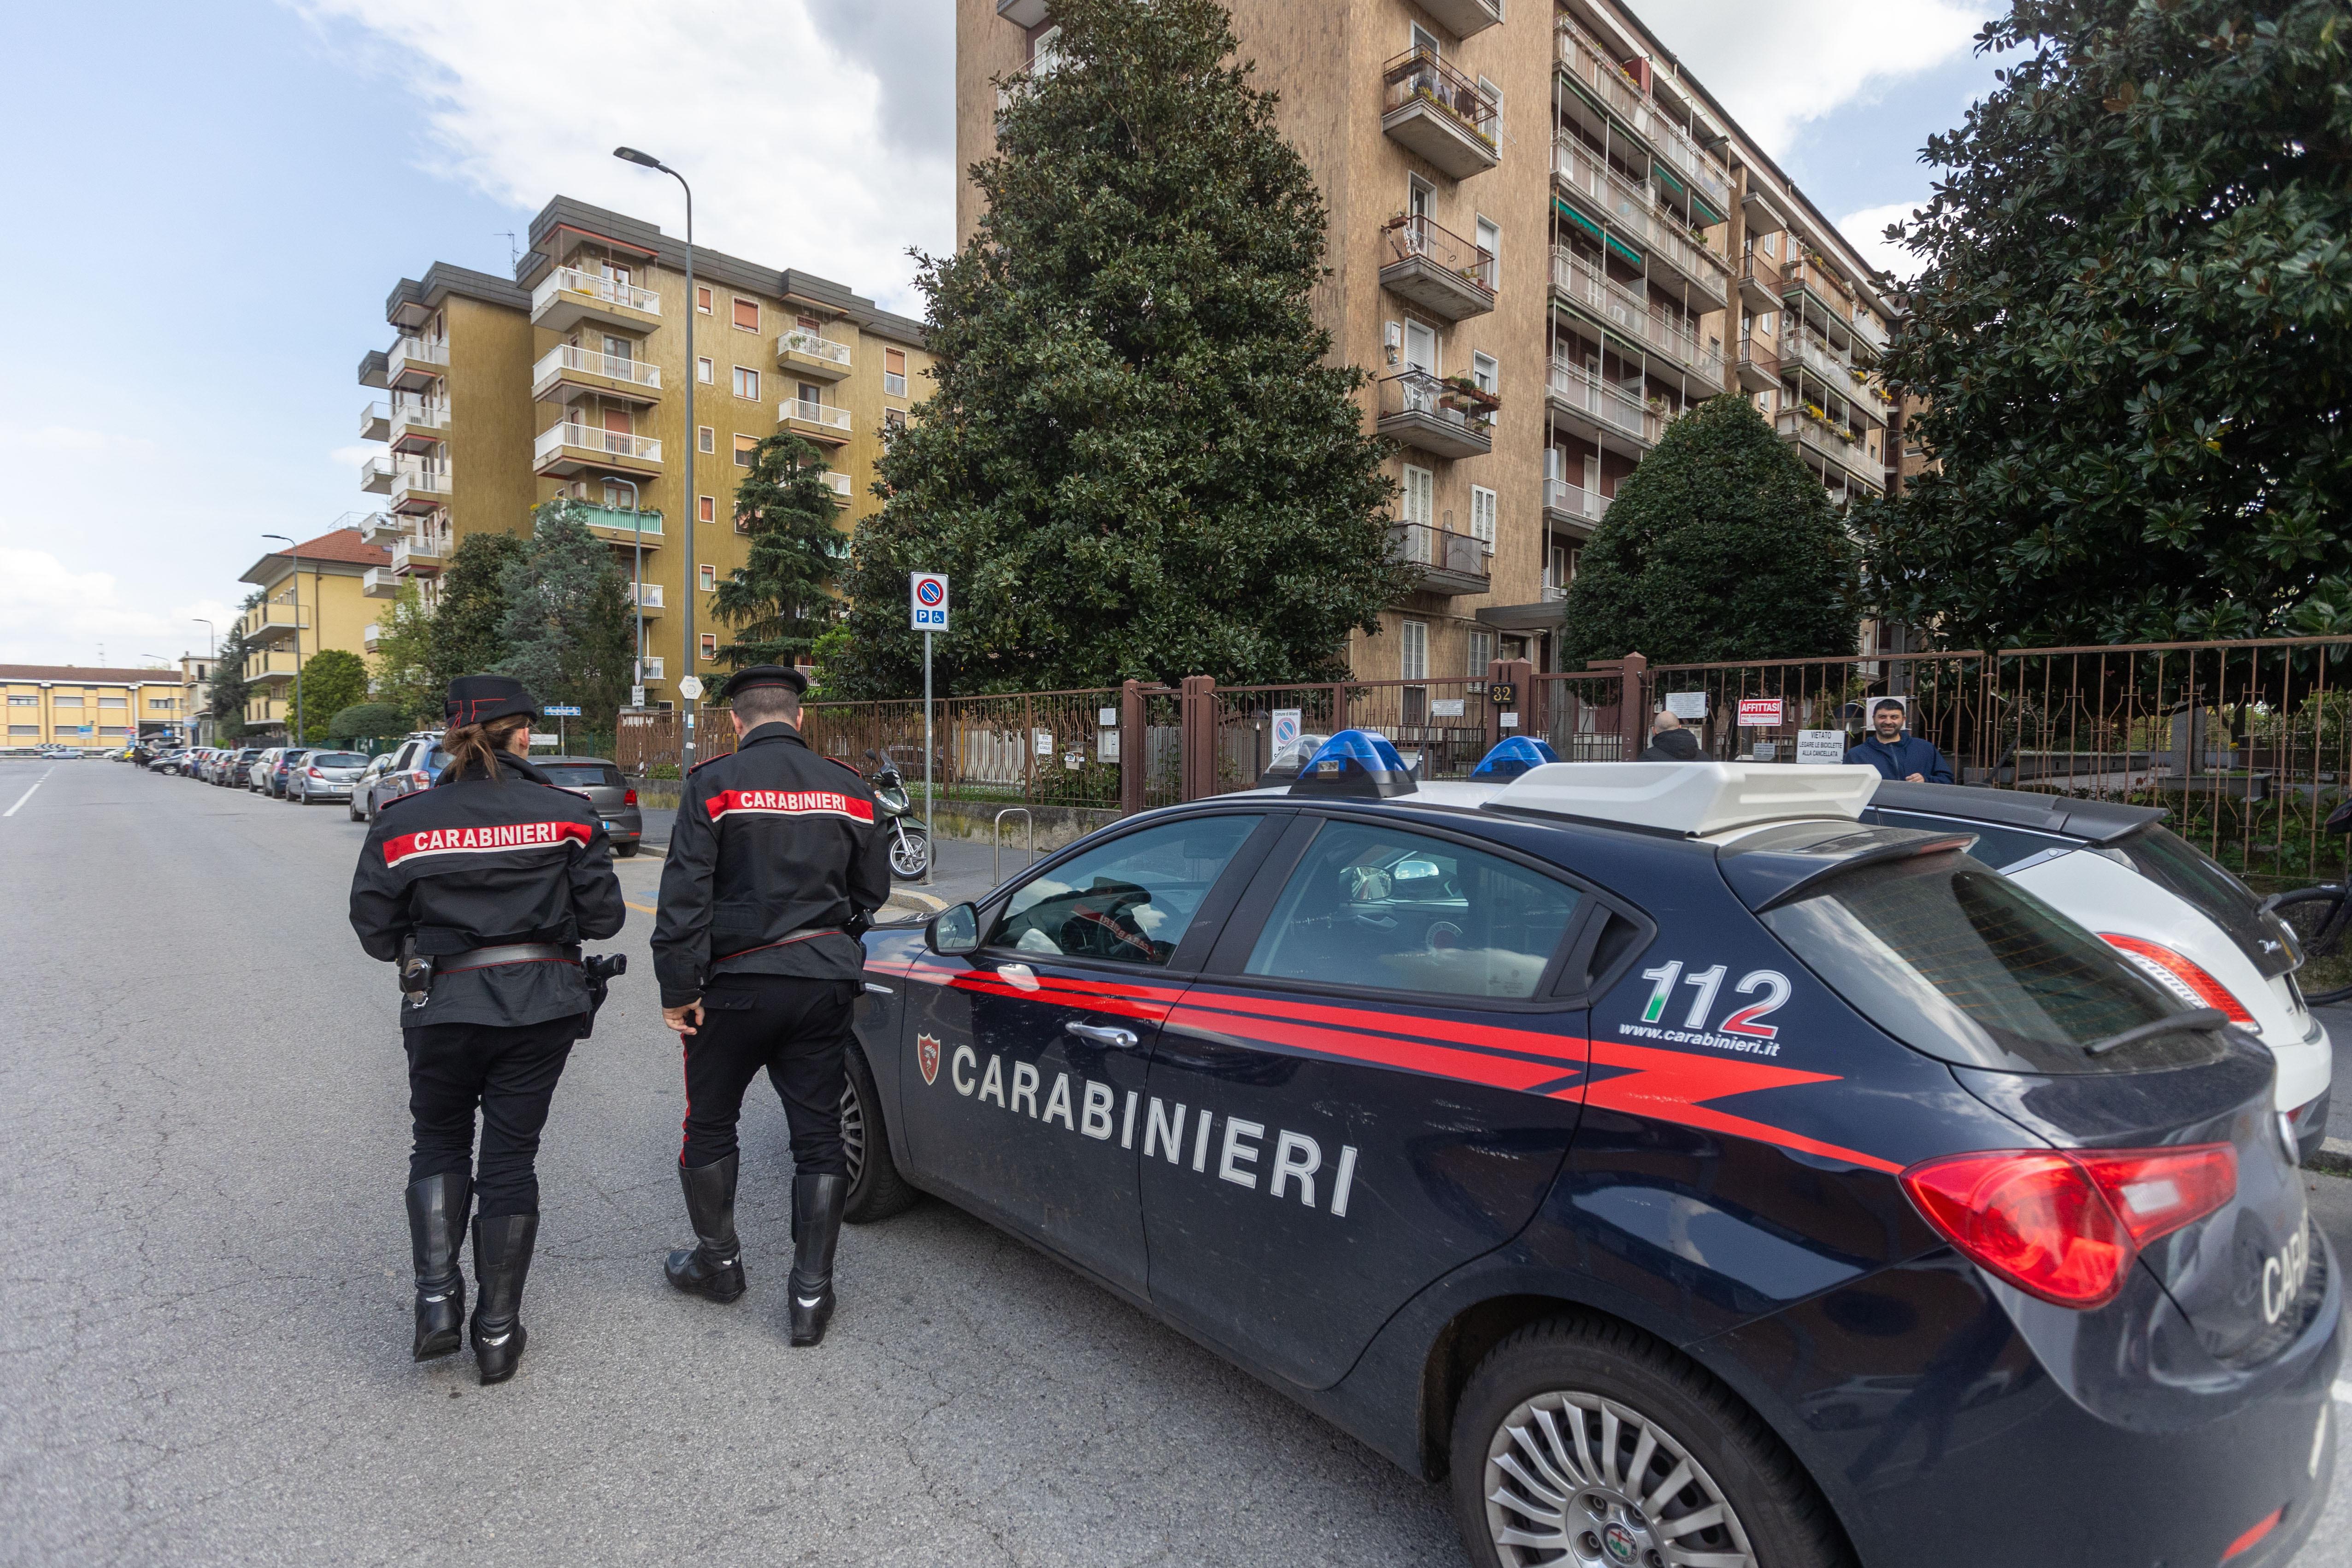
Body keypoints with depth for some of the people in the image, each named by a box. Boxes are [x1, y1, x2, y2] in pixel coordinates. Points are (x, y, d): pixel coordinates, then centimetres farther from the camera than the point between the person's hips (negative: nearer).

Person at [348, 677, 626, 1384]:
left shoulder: (402, 823, -3)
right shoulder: (566, 813, -6)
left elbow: (376, 932, -1)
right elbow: (603, 915, -5)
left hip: (443, 1008, 0)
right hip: (542, 1005, 0)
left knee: (439, 1143, 23)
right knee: (511, 1156, 10)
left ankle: (436, 1299, 12)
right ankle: (498, 1332, 19)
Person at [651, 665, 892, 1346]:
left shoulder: (713, 783, -8)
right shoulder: (848, 787, 4)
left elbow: (685, 896, -13)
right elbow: (871, 891, 10)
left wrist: (679, 990, -7)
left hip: (740, 983, -2)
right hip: (826, 981, 3)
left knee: (709, 1126, 19)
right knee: (818, 1136, 9)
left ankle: (718, 1260, 34)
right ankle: (812, 1294, 13)